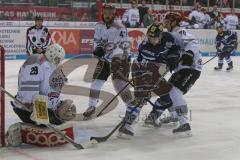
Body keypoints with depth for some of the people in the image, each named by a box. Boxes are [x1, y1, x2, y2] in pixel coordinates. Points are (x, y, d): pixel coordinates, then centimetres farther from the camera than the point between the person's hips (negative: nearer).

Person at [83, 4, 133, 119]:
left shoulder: (120, 28, -18)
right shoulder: (99, 26, 0)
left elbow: (124, 46, -22)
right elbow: (97, 41, 5)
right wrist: (98, 49, -17)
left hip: (118, 59, -5)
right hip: (104, 59, 5)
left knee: (119, 84, -15)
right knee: (96, 81, 2)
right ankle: (92, 106, 17)